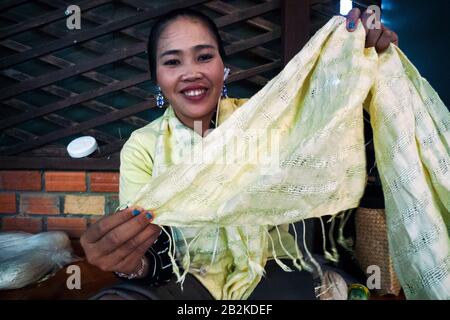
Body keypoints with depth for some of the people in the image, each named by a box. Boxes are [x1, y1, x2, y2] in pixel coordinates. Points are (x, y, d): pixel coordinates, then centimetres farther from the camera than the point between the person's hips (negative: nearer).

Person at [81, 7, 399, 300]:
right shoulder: (142, 147, -3)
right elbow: (154, 250, -12)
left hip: (267, 268, 1)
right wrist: (132, 263, -37)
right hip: (191, 275, 0)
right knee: (114, 298, -28)